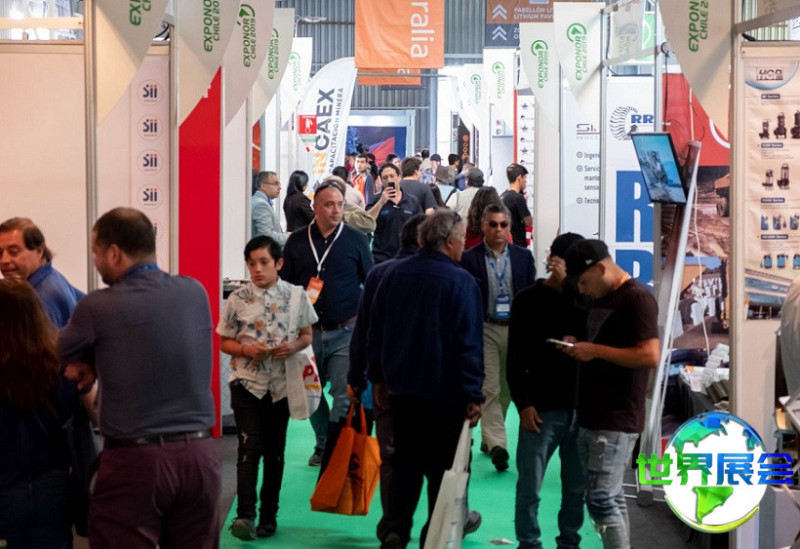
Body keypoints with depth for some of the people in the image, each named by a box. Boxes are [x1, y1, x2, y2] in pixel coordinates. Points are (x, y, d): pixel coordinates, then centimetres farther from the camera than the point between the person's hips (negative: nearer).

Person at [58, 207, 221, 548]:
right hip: (200, 455, 5)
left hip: (134, 460, -5)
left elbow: (65, 354, 7)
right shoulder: (195, 293, 4)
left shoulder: (98, 307, -11)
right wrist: (100, 366, 7)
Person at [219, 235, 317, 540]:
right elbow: (224, 343, 2)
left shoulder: (296, 296, -2)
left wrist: (294, 347, -13)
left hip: (281, 384, 2)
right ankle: (245, 515, -13)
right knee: (250, 447, -12)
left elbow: (307, 335, 8)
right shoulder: (238, 299, -4)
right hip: (246, 382, -2)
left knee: (275, 450, 9)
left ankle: (269, 516, 19)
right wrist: (247, 349, -17)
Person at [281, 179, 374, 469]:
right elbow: (285, 283, 9)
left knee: (344, 396, -6)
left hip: (345, 331, -2)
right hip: (308, 331, 2)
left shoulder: (355, 239, 0)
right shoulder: (297, 240, 4)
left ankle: (334, 454, 5)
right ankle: (323, 445, 30)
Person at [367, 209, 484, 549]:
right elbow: (469, 344, -15)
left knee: (405, 463, 15)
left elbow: (375, 331, 10)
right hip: (444, 393, -5)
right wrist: (473, 396, -11)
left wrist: (378, 377, 18)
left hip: (400, 389, 5)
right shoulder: (461, 282, -14)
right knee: (442, 469, 6)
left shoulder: (395, 275, 4)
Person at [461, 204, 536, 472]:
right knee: (489, 388, -9)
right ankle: (497, 445, -14)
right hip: (486, 329, -3)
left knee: (507, 388, 12)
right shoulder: (470, 258, -2)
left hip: (517, 328, 3)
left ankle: (489, 438, 27)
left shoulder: (523, 256, 6)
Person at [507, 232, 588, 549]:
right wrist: (523, 404, -10)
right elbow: (516, 358, -1)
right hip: (542, 408, -3)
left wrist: (569, 284, -10)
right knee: (530, 487, -1)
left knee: (577, 486, 8)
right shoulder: (528, 300, 2)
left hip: (580, 407, 3)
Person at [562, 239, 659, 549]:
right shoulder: (600, 299, 16)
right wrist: (579, 347, 7)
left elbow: (650, 356, -22)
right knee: (611, 499, 11)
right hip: (592, 417, 9)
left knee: (602, 500, -10)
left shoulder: (637, 298, -13)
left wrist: (595, 351, -19)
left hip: (616, 421, -9)